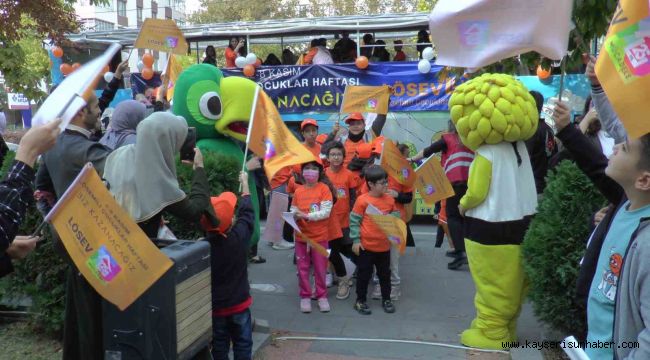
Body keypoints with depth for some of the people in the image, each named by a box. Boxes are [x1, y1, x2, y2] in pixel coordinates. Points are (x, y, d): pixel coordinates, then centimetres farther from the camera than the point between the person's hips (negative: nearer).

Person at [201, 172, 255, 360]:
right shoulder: (239, 236, -19)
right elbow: (247, 212, -1)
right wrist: (244, 182, 12)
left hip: (215, 306, 1)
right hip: (239, 303, -1)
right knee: (243, 344, 12)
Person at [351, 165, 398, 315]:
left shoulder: (389, 199, 1)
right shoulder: (362, 200, -13)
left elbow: (396, 215, 14)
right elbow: (354, 221, -9)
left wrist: (393, 217, -10)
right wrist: (356, 240, -11)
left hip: (384, 245, 4)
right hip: (366, 245, -4)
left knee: (385, 274, 17)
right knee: (364, 274, 8)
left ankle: (386, 299, 33)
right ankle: (360, 300, 23)